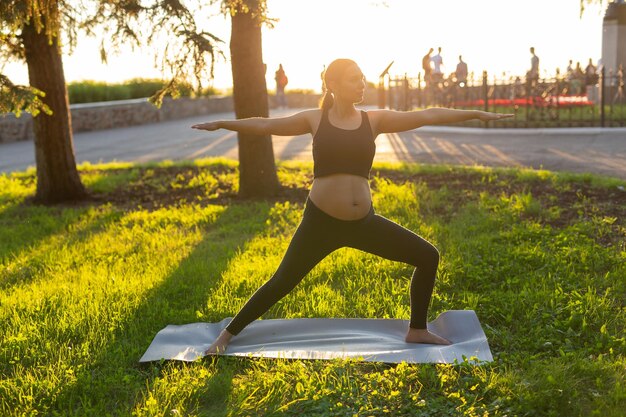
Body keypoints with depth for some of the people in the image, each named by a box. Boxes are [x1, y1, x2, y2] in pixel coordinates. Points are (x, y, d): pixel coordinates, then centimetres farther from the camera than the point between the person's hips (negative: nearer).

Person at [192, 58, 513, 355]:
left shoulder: (374, 120, 3)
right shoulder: (314, 119, -1)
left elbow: (426, 116, 1)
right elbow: (265, 125, 4)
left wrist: (476, 114, 0)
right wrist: (222, 124, 0)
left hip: (363, 221, 3)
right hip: (320, 221, -3)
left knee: (428, 257, 3)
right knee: (281, 283, 1)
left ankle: (417, 331, 21)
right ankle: (227, 335, 21)